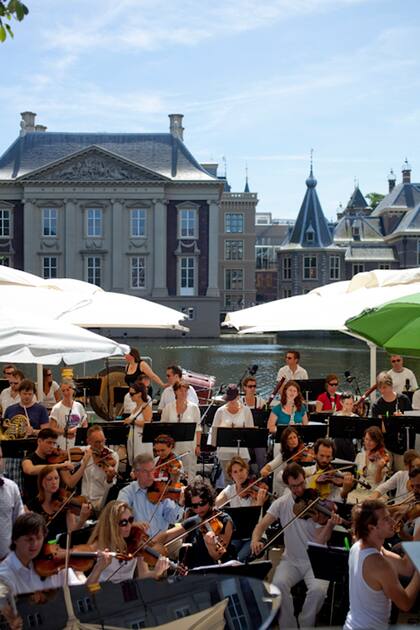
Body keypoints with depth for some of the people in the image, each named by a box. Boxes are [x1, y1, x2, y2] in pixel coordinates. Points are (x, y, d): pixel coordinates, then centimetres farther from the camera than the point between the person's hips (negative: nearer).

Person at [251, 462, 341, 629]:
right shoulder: (282, 503, -1)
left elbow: (320, 540, -15)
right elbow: (261, 525, -5)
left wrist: (330, 525, -35)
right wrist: (255, 541, -27)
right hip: (291, 560, 2)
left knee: (318, 589, -31)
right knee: (279, 584, -29)